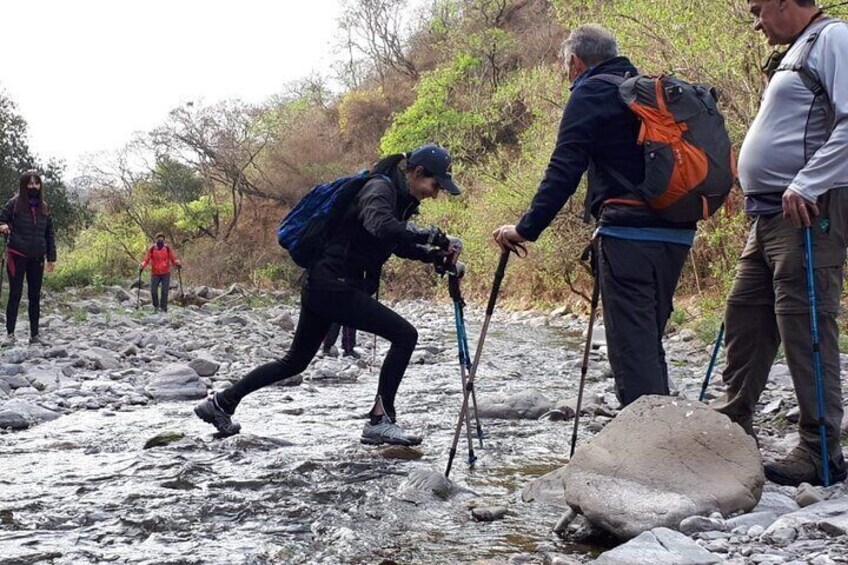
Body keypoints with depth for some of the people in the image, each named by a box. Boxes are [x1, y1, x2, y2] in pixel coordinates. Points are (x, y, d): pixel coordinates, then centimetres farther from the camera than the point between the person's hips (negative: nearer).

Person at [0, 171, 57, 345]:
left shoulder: (44, 207, 8)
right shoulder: (14, 204, -3)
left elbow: (50, 233, 12)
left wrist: (52, 257, 9)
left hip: (37, 257, 4)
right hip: (17, 255, -4)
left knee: (35, 296, 6)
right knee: (15, 294, -2)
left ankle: (34, 334, 11)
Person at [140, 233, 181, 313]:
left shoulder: (167, 248, -2)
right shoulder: (152, 249, -2)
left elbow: (173, 259, 0)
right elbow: (146, 260, -2)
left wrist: (177, 263, -20)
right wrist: (142, 266, -20)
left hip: (166, 273, -1)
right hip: (155, 274, 1)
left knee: (165, 291, -9)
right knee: (153, 291, -3)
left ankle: (163, 308, 0)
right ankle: (156, 306, 20)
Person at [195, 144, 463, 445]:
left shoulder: (399, 198, 14)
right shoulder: (380, 189, -15)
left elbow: (400, 245, 26)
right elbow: (380, 226, -36)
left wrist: (436, 255, 10)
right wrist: (431, 236, -36)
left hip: (323, 287, 10)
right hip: (334, 285, -10)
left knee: (295, 361, 20)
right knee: (405, 335, -12)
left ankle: (220, 403, 28)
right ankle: (380, 421, -9)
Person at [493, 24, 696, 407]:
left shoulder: (590, 93, -1)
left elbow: (564, 171, -11)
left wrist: (527, 228, -11)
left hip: (629, 233, -8)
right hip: (676, 232, 8)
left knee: (631, 346, -7)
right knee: (648, 343, 16)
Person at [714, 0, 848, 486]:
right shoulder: (797, 52, 24)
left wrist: (806, 186, -24)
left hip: (808, 210, -10)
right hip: (770, 212, 10)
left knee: (805, 326, -9)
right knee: (744, 315, 13)